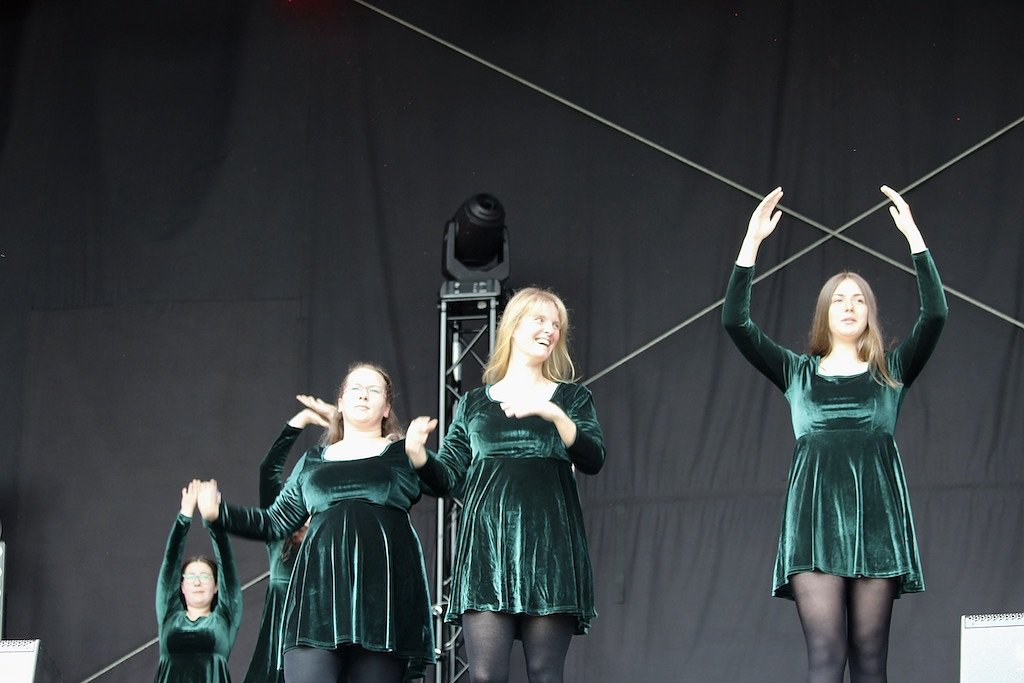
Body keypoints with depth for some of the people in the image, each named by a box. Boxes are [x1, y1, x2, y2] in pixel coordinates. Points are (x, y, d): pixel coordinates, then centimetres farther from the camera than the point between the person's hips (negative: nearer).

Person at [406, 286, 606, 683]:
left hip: (548, 542, -1)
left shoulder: (571, 397, 14)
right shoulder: (474, 404, 18)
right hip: (487, 542, 1)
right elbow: (449, 479, 14)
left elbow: (593, 460, -3)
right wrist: (417, 454, -6)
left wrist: (553, 413, -17)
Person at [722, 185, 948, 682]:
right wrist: (752, 241, 3)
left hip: (876, 509, 1)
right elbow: (735, 322, 8)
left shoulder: (892, 372, 16)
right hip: (816, 509, -1)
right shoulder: (798, 372, 18)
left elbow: (935, 313, 2)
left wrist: (912, 235, 0)